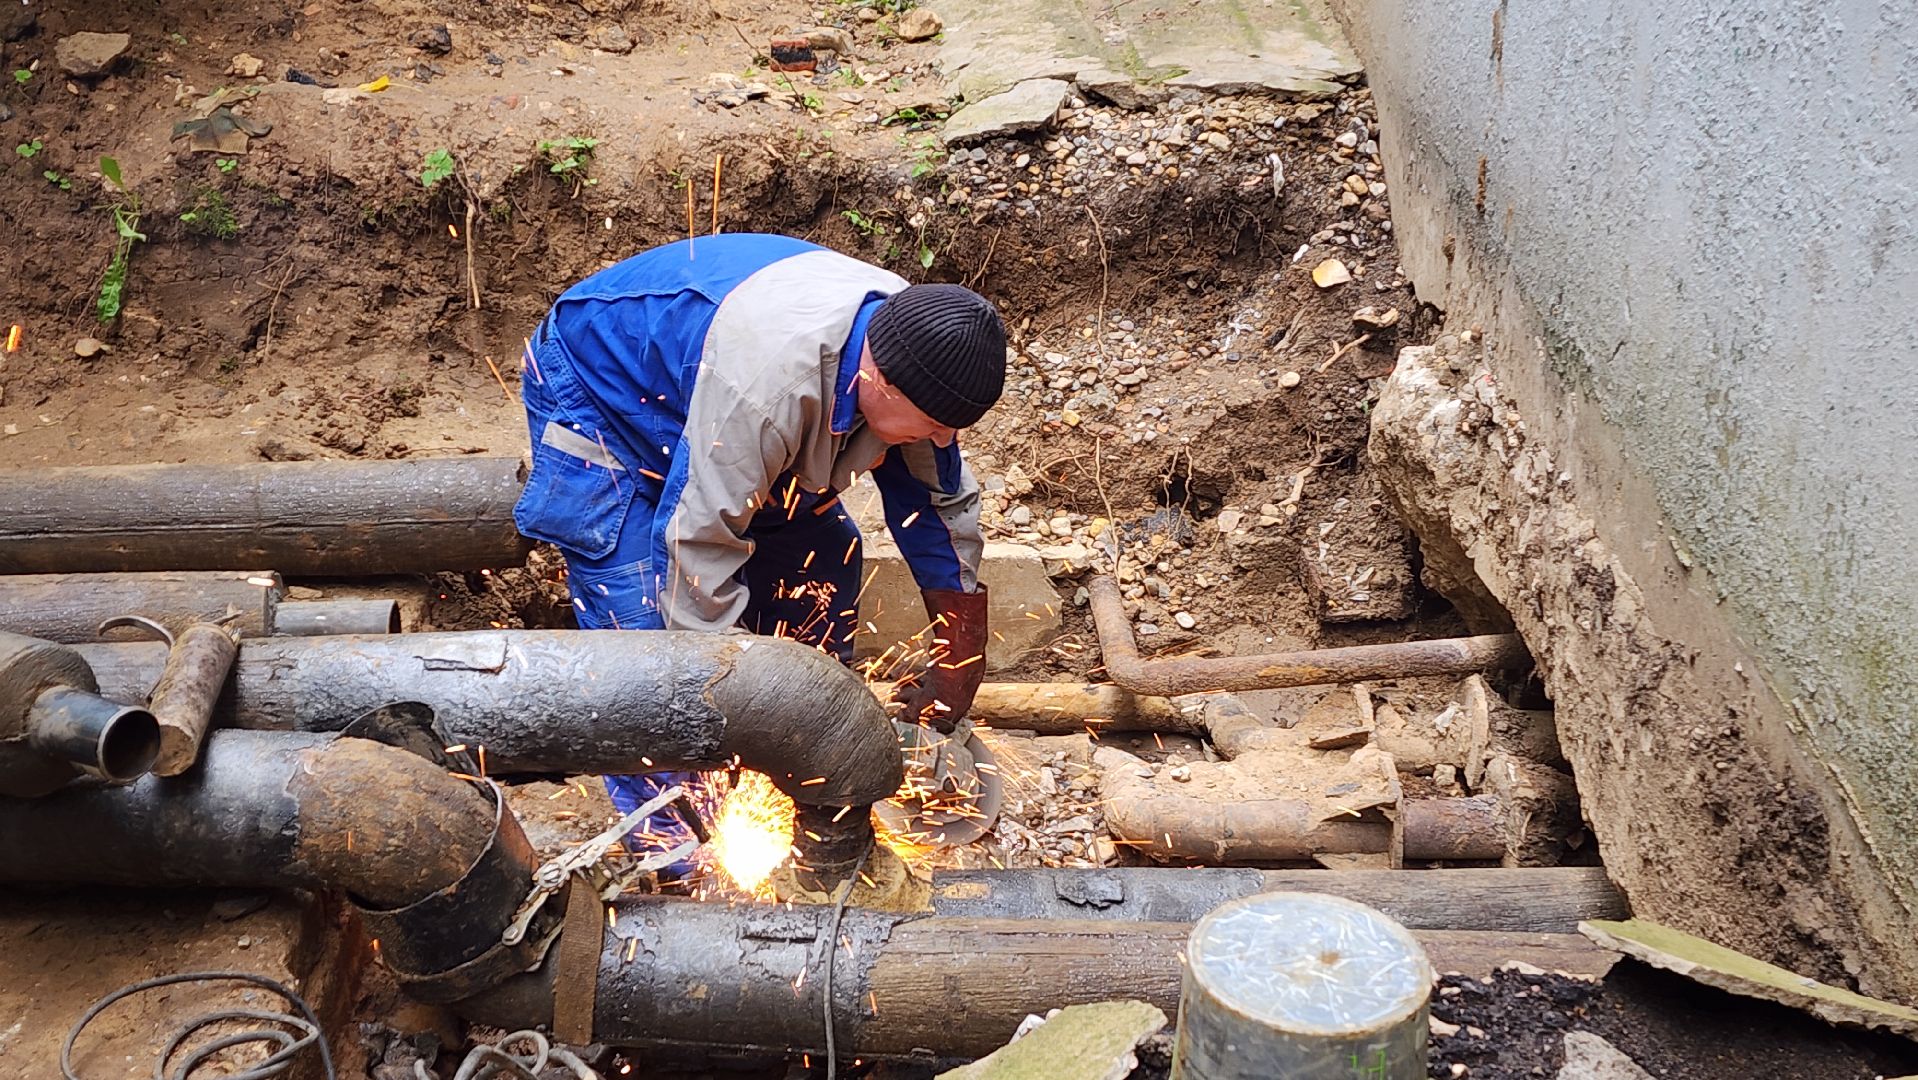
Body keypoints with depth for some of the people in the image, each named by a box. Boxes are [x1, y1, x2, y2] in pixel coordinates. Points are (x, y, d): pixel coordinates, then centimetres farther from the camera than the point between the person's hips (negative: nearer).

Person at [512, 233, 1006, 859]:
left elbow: (942, 505, -7)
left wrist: (957, 671, -4)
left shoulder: (905, 344, -18)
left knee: (821, 555, 2)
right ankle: (671, 841, -3)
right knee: (650, 625, -17)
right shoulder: (770, 382, -43)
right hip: (595, 391, -7)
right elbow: (698, 538, -39)